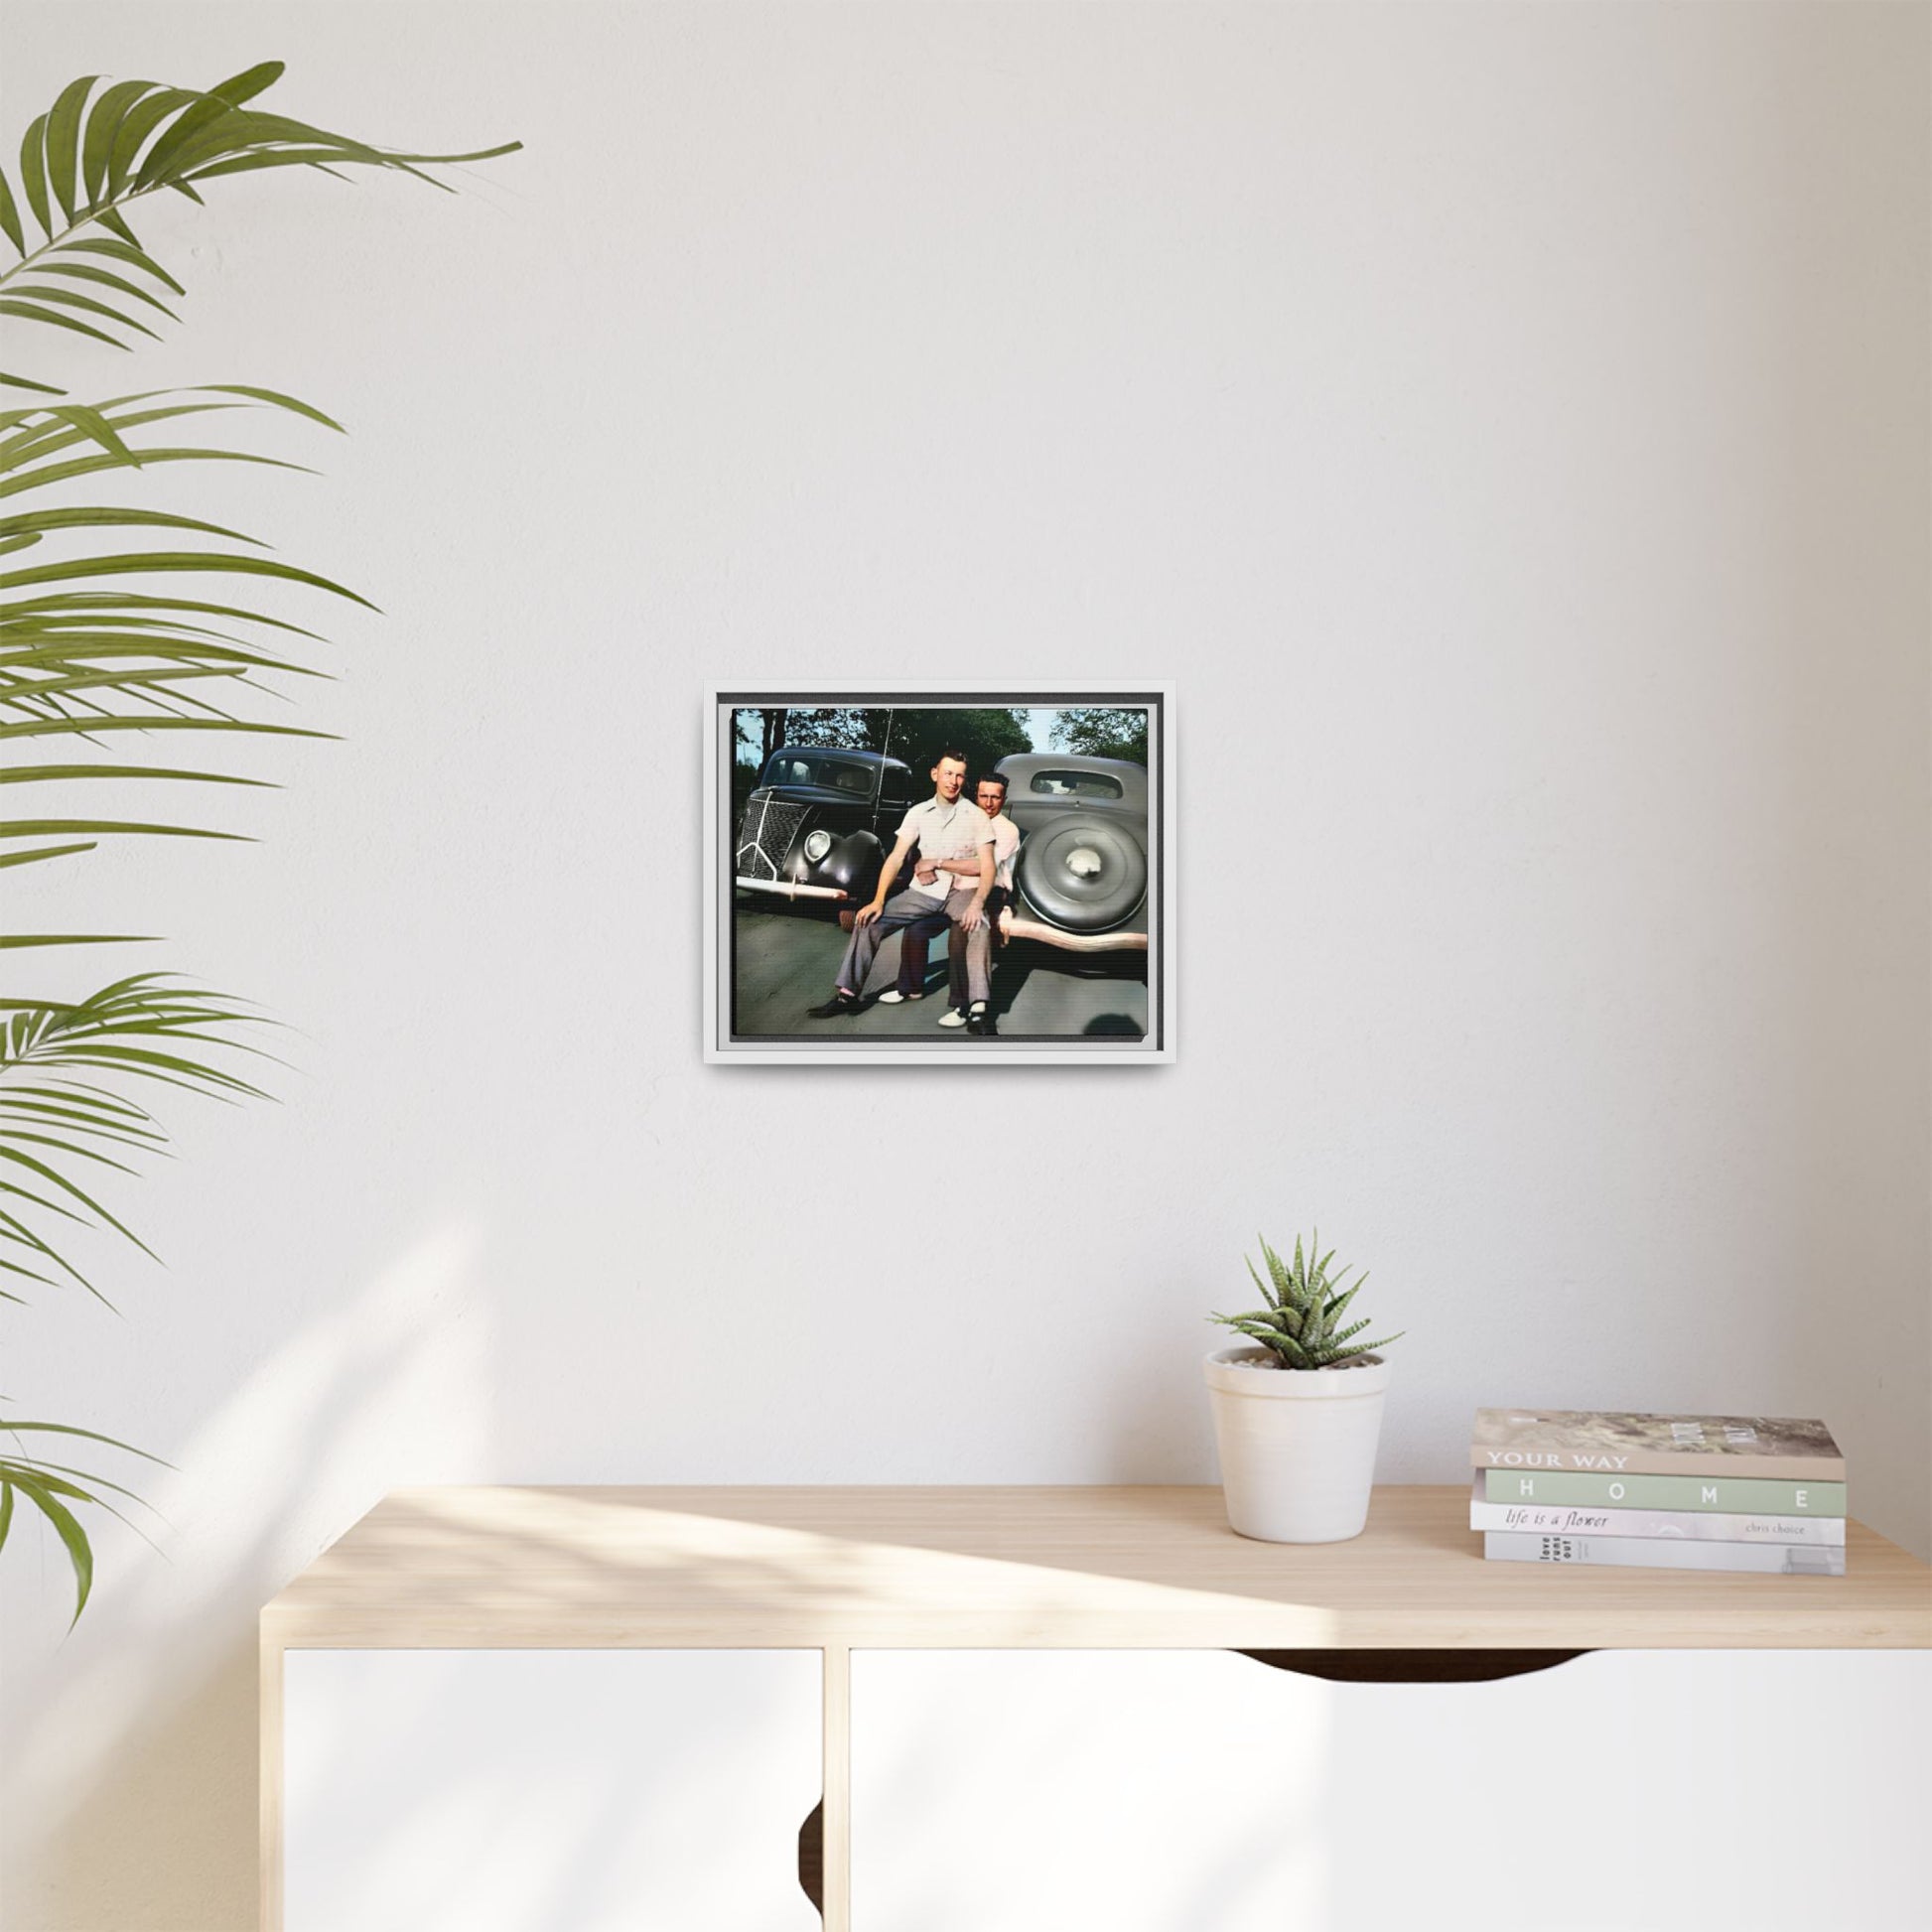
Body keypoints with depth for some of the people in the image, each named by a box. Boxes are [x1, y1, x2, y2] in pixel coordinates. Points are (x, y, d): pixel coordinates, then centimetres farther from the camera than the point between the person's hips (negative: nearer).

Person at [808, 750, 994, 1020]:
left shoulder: (976, 816, -3)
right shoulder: (918, 813, 4)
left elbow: (986, 867, -7)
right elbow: (895, 858, -1)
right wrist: (878, 900, -12)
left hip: (962, 890, -4)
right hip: (924, 890, 4)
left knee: (979, 928, -37)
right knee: (869, 920, -13)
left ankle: (979, 1008, -41)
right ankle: (847, 994, -7)